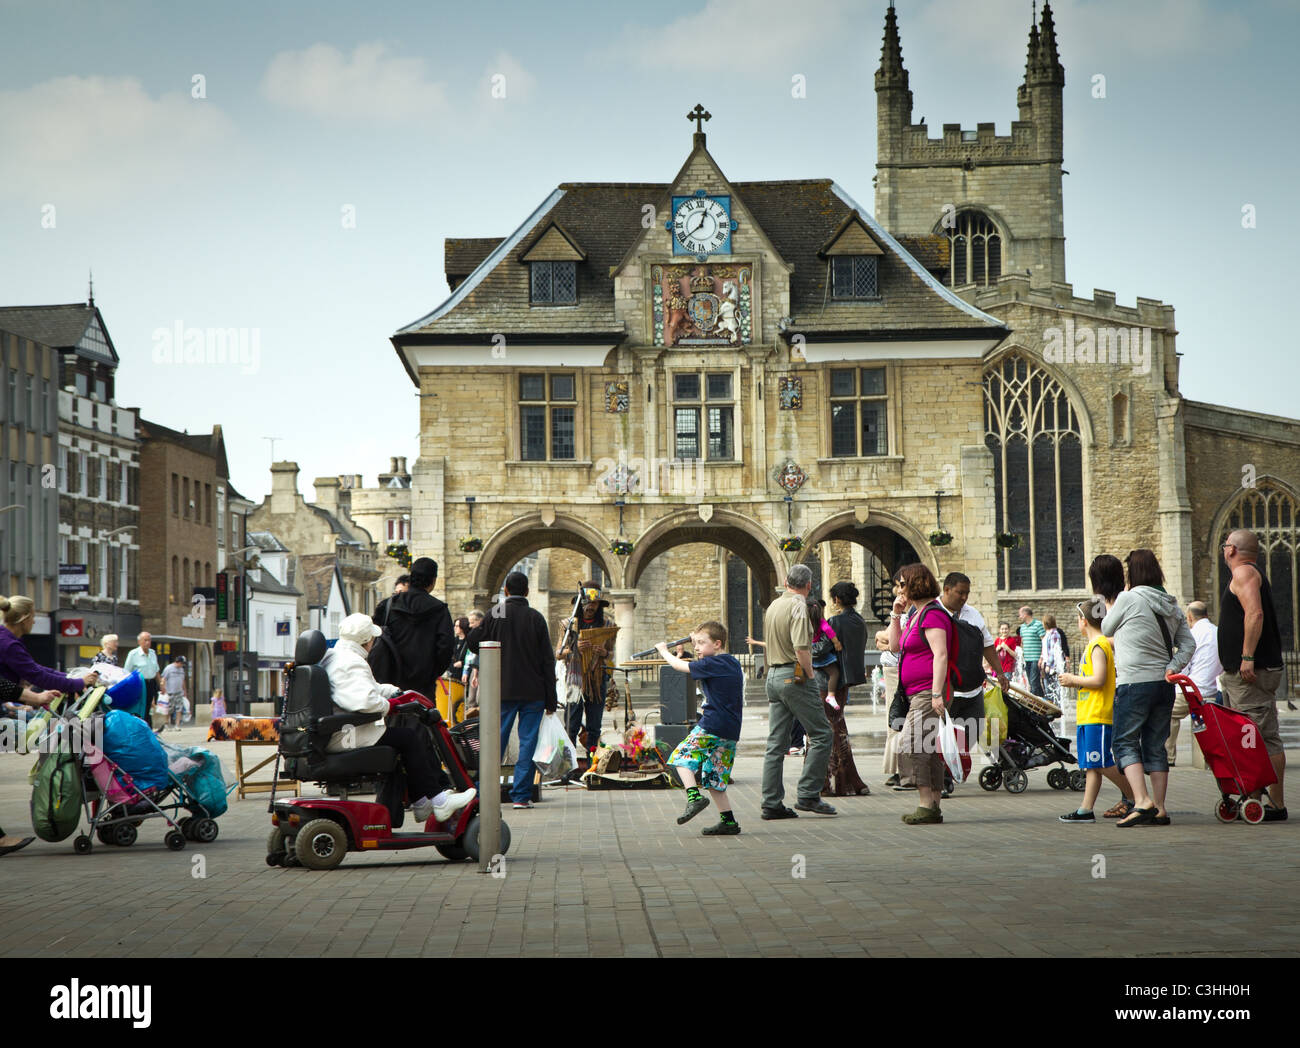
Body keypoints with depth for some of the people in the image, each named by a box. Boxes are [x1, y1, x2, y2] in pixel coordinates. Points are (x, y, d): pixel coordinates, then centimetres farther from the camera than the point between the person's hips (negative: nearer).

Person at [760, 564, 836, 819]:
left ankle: (771, 803, 7)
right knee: (821, 734, -1)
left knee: (776, 743, 8)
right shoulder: (798, 606, -11)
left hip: (773, 675, 8)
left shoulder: (773, 606, 14)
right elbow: (801, 648, -22)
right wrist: (810, 674, -9)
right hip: (795, 677, -8)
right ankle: (808, 795, -4)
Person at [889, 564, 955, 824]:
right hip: (917, 694, 10)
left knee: (910, 747, -15)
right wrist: (896, 615, 15)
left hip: (928, 692, -10)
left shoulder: (932, 614, -13)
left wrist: (936, 693, -26)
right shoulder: (917, 614, 19)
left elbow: (941, 655, -21)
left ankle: (926, 806, -15)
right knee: (929, 751, 10)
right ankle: (934, 807, 12)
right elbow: (895, 646, 25)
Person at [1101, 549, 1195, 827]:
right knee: (1155, 746, 10)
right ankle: (1159, 809, 7)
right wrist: (1173, 667, 0)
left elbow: (1107, 630, 7)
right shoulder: (1171, 604, 11)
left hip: (1134, 682, -6)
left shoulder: (1128, 598, -8)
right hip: (1164, 684, 6)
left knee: (1126, 742, -1)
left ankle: (1142, 802, -17)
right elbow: (1188, 643, 7)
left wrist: (1110, 608, 24)